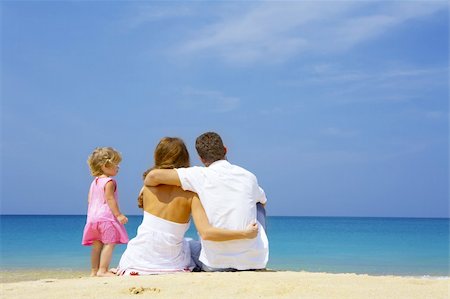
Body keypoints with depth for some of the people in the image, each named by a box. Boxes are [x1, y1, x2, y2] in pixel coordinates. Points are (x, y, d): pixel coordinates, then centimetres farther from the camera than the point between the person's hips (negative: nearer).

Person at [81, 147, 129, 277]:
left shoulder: (94, 182, 16)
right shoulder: (109, 182, -10)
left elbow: (89, 200, 19)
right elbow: (109, 198, -18)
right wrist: (118, 214, -20)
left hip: (93, 216, 9)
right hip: (106, 216, -9)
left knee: (97, 245, 13)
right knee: (109, 244, -7)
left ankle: (94, 271, 17)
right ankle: (103, 270, -14)